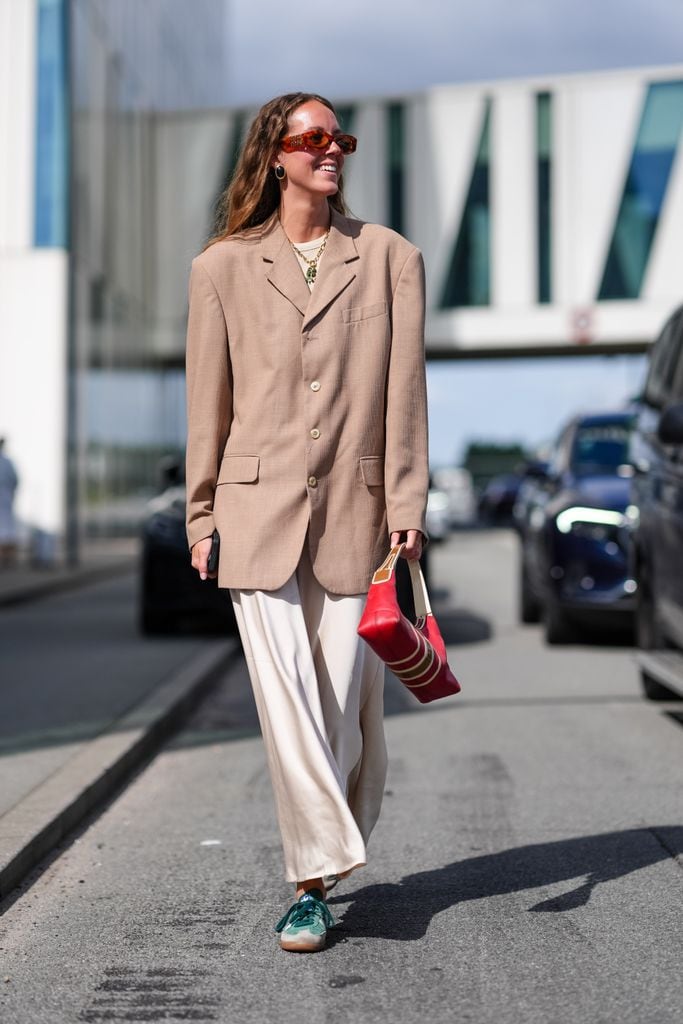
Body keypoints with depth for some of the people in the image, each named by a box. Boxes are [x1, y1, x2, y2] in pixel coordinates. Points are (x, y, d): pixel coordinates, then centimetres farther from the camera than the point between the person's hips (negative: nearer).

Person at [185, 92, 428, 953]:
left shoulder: (390, 258, 9)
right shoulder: (223, 268, 8)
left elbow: (403, 391, 4)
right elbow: (208, 399, 9)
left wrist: (407, 505, -3)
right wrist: (202, 516, 6)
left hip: (355, 507, 1)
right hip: (258, 507, 0)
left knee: (346, 697, 2)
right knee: (285, 695, -8)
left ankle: (314, 874, 21)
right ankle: (321, 870, -2)